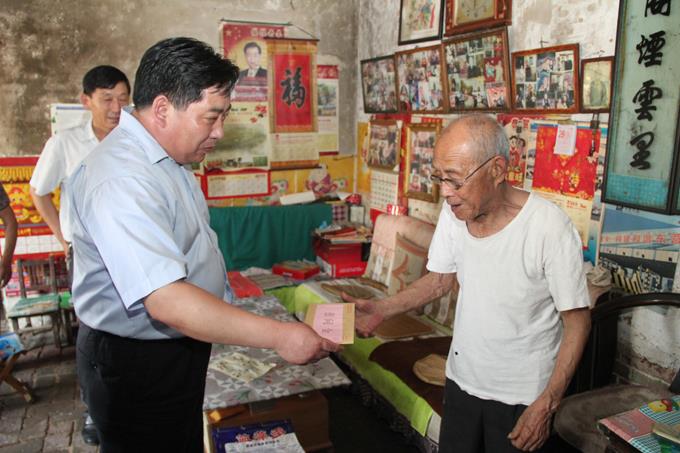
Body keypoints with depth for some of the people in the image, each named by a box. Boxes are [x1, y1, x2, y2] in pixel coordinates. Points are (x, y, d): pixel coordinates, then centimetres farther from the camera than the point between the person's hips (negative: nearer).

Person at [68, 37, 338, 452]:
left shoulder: (166, 157, 5)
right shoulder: (120, 181, -29)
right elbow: (167, 301, -36)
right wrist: (279, 336, -34)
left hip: (178, 348, 9)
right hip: (135, 366, -9)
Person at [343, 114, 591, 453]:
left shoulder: (550, 228, -26)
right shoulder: (453, 213, -10)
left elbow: (577, 323, -16)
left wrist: (546, 406, -17)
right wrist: (381, 310, -10)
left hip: (520, 395, -4)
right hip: (462, 377, 5)